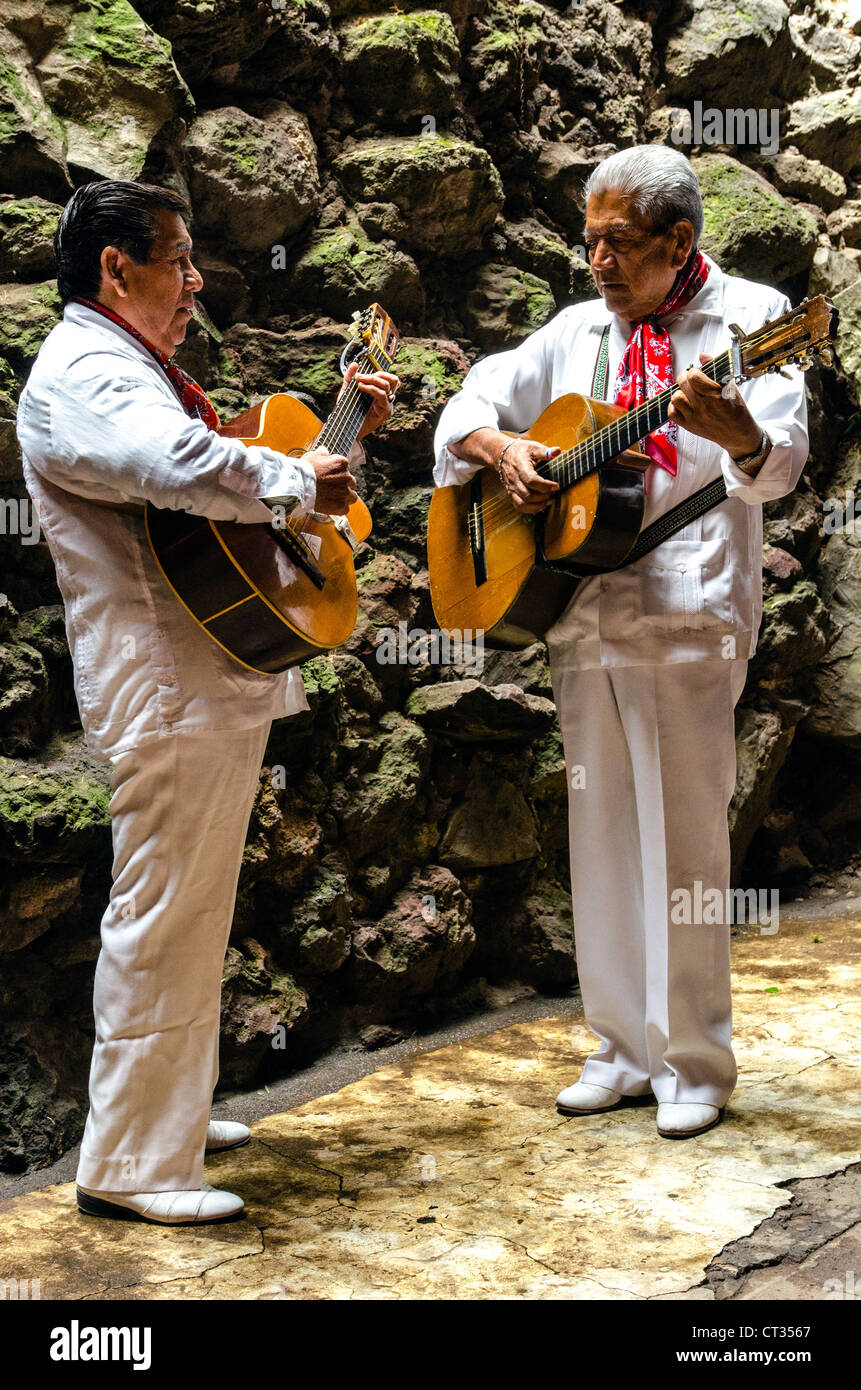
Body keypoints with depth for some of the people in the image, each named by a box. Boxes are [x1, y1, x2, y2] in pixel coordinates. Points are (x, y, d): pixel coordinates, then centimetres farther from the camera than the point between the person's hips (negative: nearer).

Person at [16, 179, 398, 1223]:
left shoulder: (138, 371, 21)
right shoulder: (77, 377, -14)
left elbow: (242, 468, 29)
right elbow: (190, 469, -35)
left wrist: (346, 429, 17)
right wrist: (301, 480, -19)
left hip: (218, 681, 11)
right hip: (167, 693, -11)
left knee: (192, 913, 18)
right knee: (162, 922, -5)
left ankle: (174, 1112, 31)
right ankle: (128, 1165, 5)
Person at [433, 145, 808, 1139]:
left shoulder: (749, 316, -2)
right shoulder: (578, 330, 15)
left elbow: (779, 461, -15)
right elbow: (476, 398, 19)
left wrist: (735, 433, -38)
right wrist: (502, 446, -3)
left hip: (686, 616, -6)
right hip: (581, 615, 6)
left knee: (681, 840, -3)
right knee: (600, 836, 11)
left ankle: (694, 1064, 11)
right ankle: (624, 1049, 23)